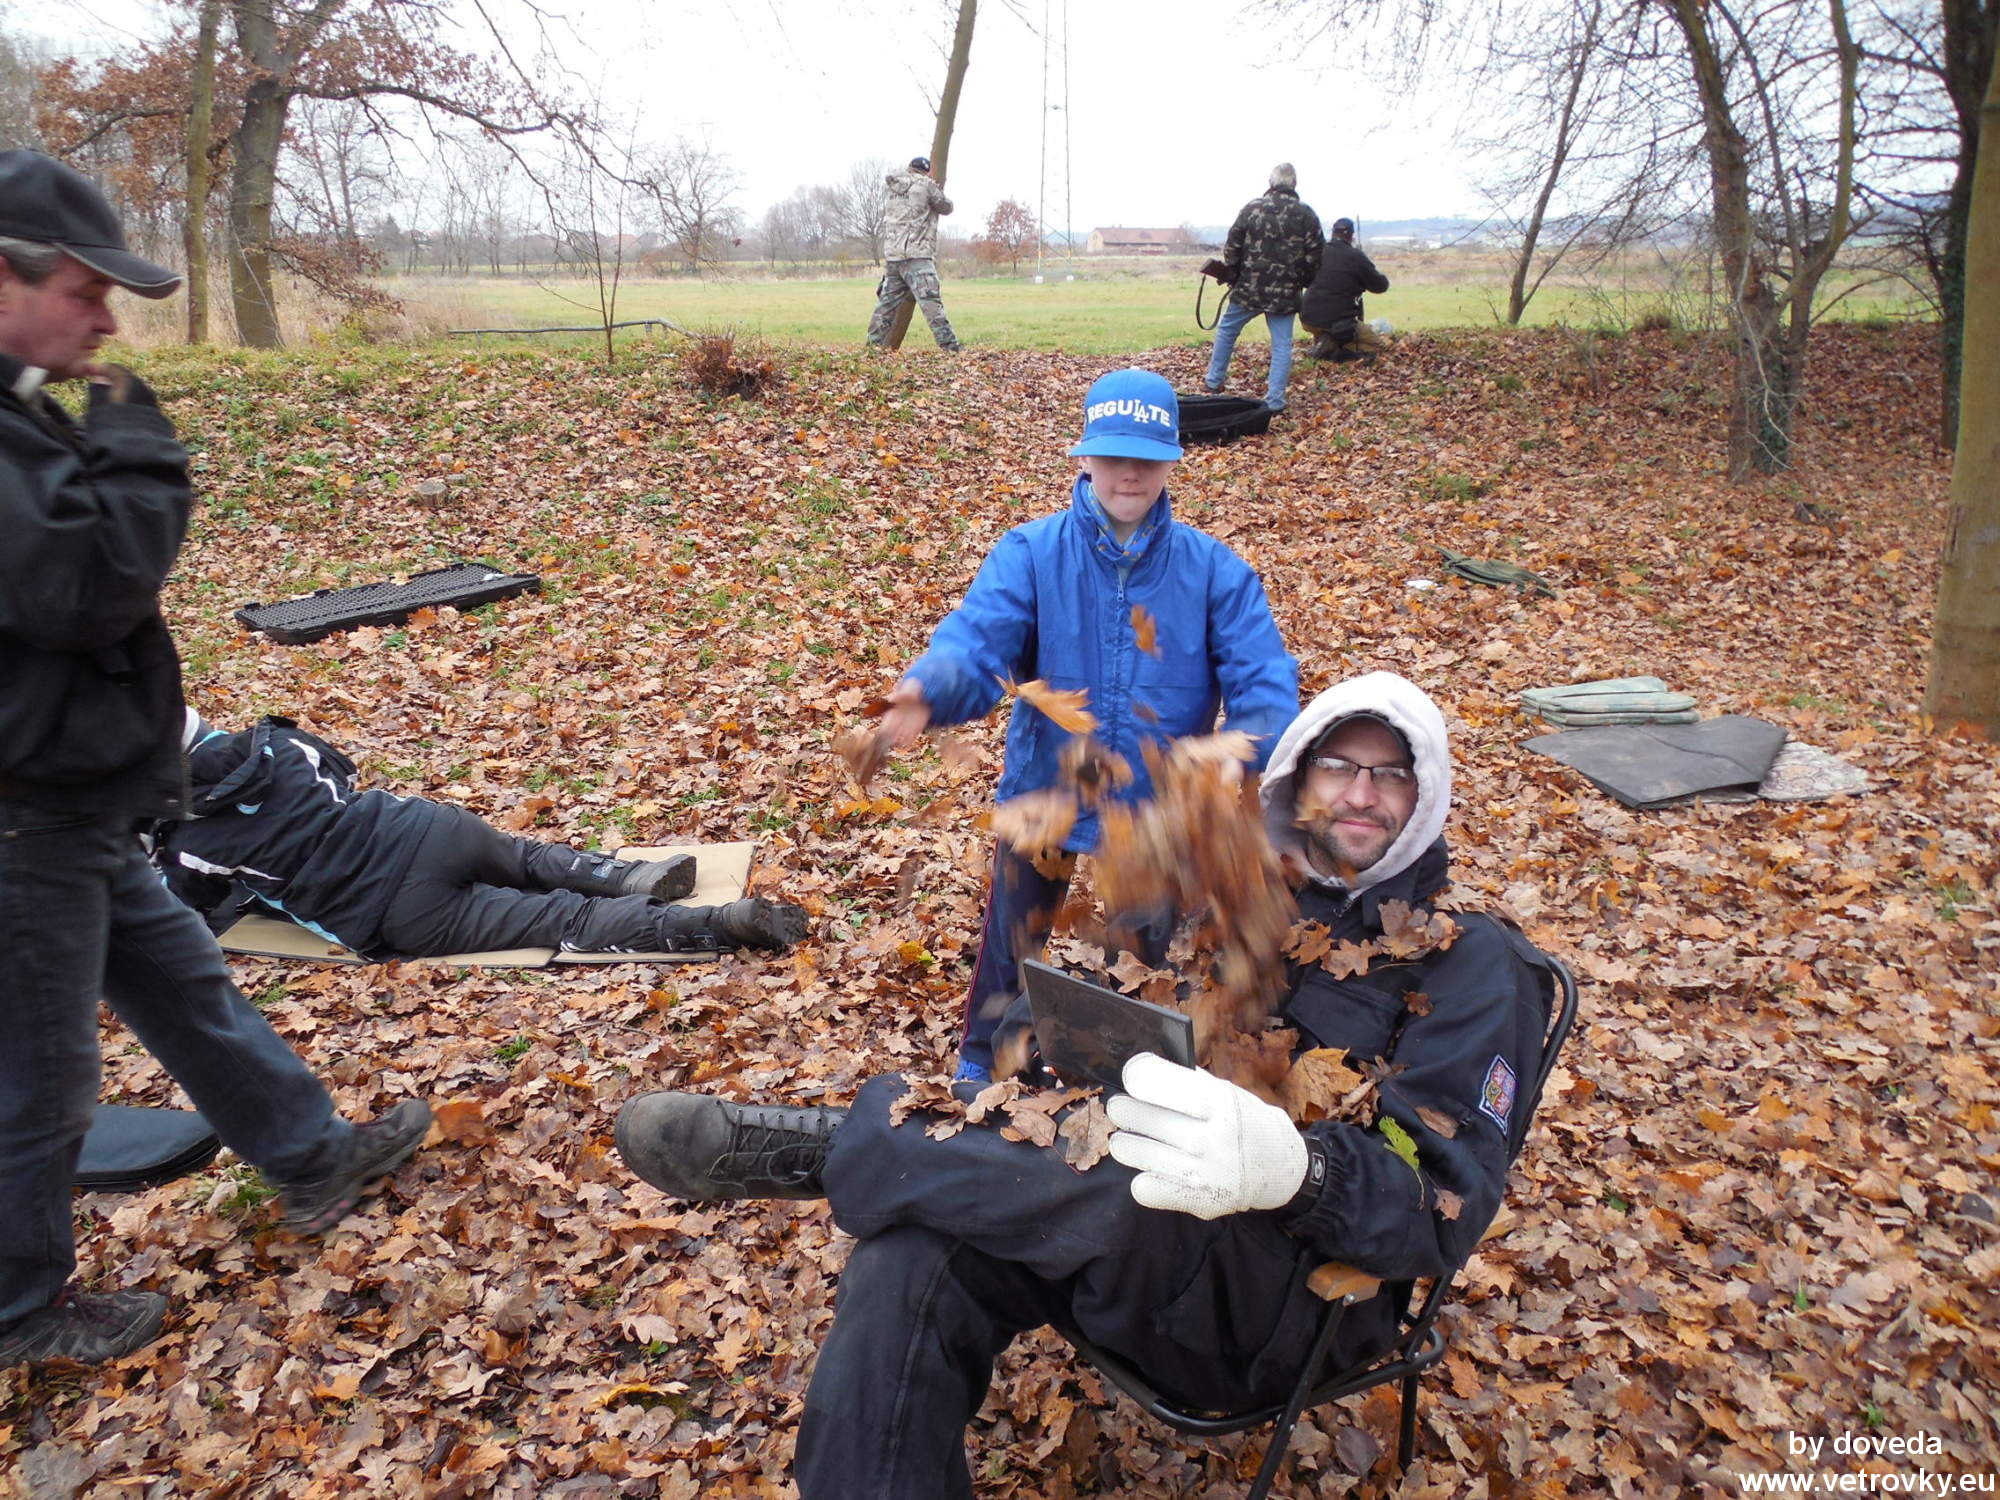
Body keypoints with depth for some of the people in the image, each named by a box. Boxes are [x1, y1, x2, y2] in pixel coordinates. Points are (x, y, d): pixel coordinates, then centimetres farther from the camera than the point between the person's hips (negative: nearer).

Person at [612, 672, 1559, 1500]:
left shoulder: (1471, 967, -2)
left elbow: (1450, 1202, -14)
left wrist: (1294, 1168, -36)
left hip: (1296, 1297, -4)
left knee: (1150, 1207, -39)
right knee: (911, 1259, -25)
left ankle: (839, 1144, -21)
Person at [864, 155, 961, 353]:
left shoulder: (895, 185, 15)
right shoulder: (926, 185, -1)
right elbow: (946, 207, 9)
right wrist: (939, 191, 29)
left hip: (893, 254, 7)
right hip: (916, 254, -7)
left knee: (887, 301, 13)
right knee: (931, 301, -14)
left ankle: (873, 344, 15)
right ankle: (950, 346, -19)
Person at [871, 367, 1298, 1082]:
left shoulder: (1215, 569, -10)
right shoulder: (1030, 553, -13)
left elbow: (1263, 680, -16)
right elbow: (977, 641, -27)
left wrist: (1261, 766, -37)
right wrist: (928, 691, -50)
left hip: (1164, 803, 1)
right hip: (1045, 790, -1)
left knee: (1166, 944, 20)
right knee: (1013, 940, 17)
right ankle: (981, 1064, 45)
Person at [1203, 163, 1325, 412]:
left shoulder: (1252, 208, -2)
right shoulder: (1306, 215, -1)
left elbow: (1232, 248, -1)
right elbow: (1314, 257, 1)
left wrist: (1233, 278, 12)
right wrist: (1301, 283, 15)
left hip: (1249, 288, 0)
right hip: (1286, 292, 0)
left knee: (1226, 329, 20)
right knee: (1282, 344, 6)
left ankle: (1214, 382, 27)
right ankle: (1275, 401, 2)